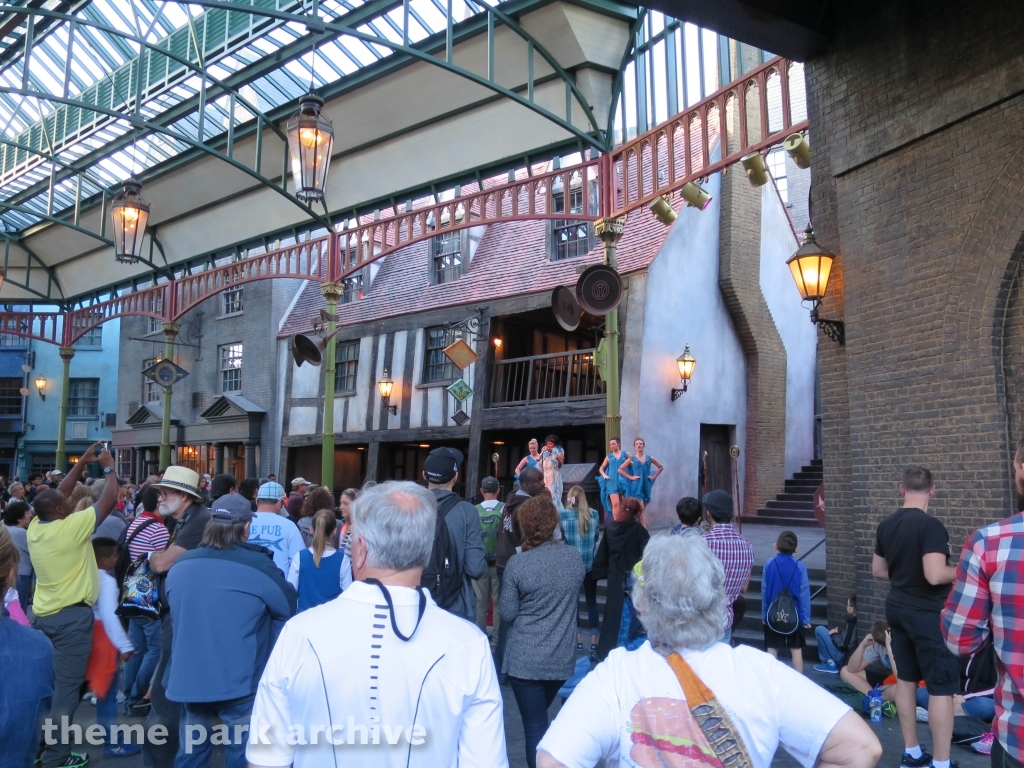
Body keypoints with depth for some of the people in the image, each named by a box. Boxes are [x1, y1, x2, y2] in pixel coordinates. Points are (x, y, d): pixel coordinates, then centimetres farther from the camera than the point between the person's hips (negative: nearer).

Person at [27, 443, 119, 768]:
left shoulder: (35, 527, 3)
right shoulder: (71, 526, -17)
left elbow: (57, 495, 17)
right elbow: (109, 500, -11)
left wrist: (82, 464, 18)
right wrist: (108, 467, 4)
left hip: (42, 615, 8)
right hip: (72, 617, -8)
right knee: (65, 687, -2)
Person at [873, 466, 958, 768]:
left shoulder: (886, 525, 5)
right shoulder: (931, 525, -19)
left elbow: (878, 570, 12)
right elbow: (935, 575, -26)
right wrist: (962, 571, -8)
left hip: (897, 609, 8)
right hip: (928, 614, -8)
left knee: (906, 679, 15)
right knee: (942, 688, 0)